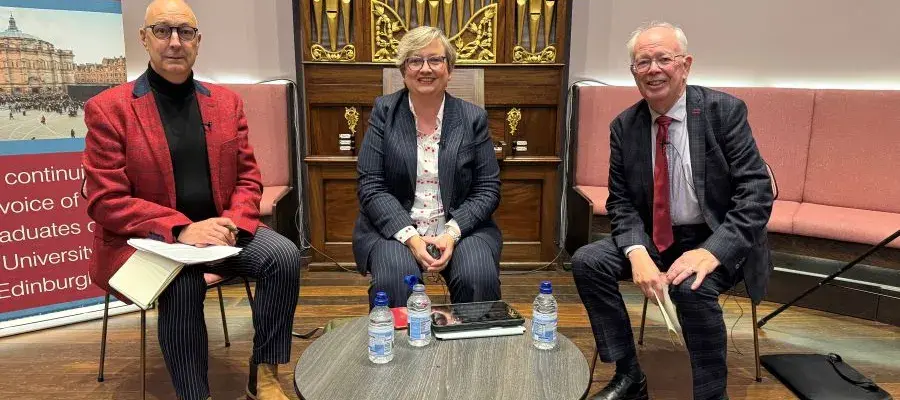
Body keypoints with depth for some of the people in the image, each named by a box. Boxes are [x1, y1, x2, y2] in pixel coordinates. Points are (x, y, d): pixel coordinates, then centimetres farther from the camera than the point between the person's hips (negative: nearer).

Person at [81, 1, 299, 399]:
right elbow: (106, 201, -10)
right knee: (182, 282, -35)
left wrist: (233, 224, -14)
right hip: (147, 240, -3)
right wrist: (180, 229, -24)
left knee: (283, 254, -21)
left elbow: (248, 176, 7)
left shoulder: (226, 100, 7)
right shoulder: (108, 108, -5)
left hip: (219, 228, 4)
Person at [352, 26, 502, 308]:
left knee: (480, 278, -26)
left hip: (462, 227, 1)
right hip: (395, 229, 0)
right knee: (394, 280, -29)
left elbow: (488, 189, 3)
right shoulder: (384, 111, 3)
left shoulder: (473, 117, 4)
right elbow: (370, 186, -3)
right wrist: (409, 236, -16)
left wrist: (452, 233, -14)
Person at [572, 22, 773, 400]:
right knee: (587, 261, -16)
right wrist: (637, 253, -21)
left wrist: (712, 252, -30)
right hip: (654, 239, 4)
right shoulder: (624, 126, -1)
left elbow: (756, 192, -16)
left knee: (691, 286, -33)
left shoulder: (724, 110, -11)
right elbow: (620, 202, -1)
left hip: (718, 241, -4)